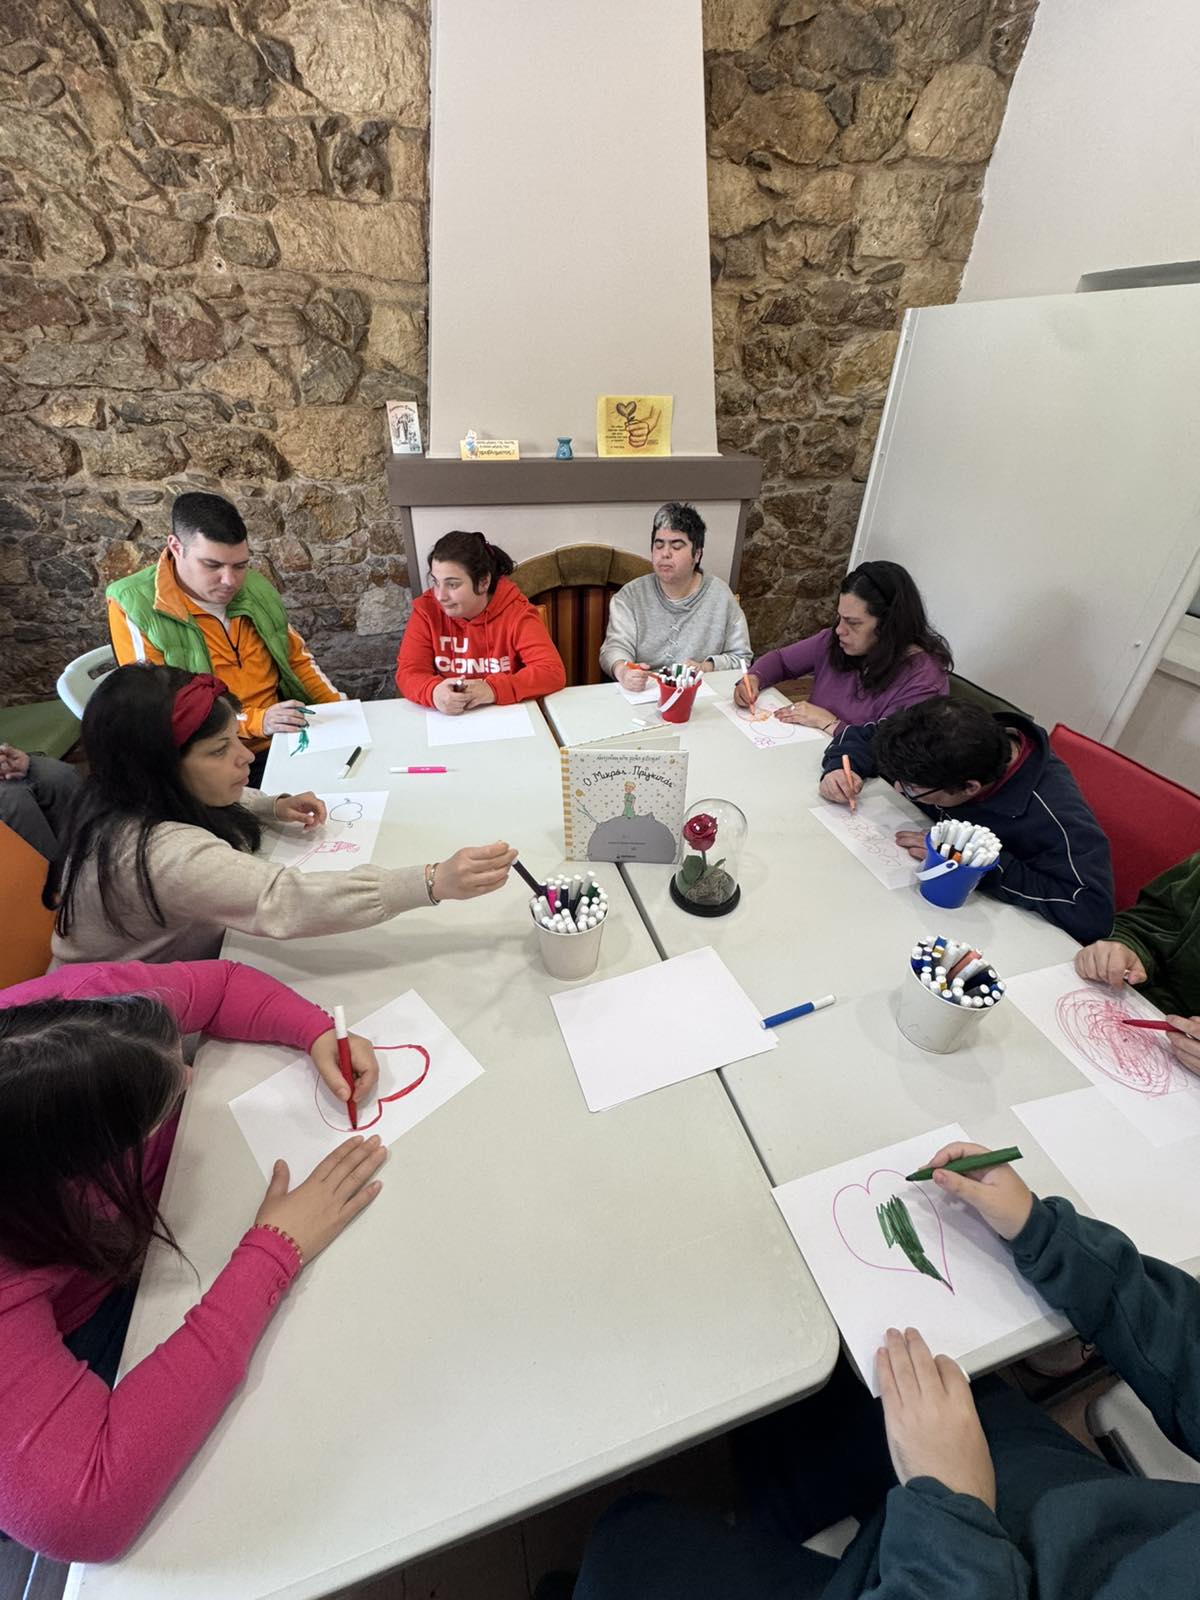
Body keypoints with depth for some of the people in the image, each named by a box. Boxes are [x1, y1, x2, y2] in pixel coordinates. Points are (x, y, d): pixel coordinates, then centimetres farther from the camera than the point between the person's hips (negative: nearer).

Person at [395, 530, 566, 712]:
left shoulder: (516, 612, -11)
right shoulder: (426, 610, -4)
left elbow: (553, 671, -19)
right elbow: (408, 672, -8)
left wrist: (494, 690, -31)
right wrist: (434, 692, -31)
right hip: (448, 720, 2)